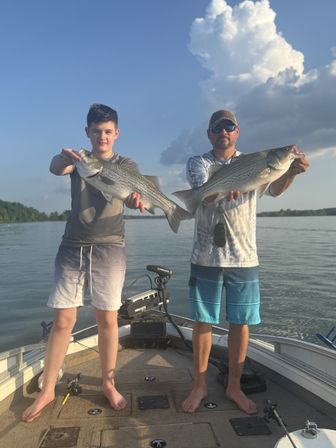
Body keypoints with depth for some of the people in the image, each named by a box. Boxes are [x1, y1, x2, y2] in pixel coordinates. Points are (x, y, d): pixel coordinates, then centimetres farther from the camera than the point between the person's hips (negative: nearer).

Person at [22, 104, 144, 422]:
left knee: (107, 318, 3)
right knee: (62, 319, 3)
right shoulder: (77, 160, 9)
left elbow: (130, 192, -11)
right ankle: (47, 390, 18)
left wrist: (135, 199, -36)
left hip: (109, 247, -1)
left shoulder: (127, 165, 7)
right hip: (72, 247, 1)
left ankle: (108, 384, 21)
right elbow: (55, 168, -13)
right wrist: (64, 156, -37)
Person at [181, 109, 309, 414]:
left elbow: (274, 189, -12)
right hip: (206, 258, -1)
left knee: (240, 323, 8)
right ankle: (199, 386, 24)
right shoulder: (198, 163, 4)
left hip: (244, 258, 1)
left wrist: (290, 172, -35)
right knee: (203, 322, 7)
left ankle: (234, 387, 27)